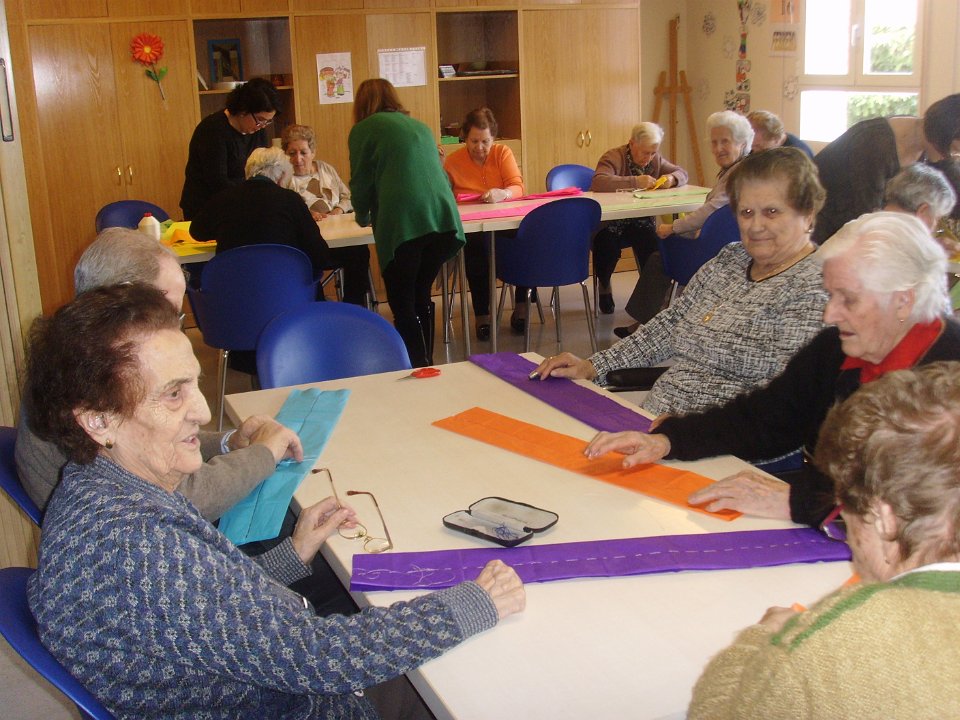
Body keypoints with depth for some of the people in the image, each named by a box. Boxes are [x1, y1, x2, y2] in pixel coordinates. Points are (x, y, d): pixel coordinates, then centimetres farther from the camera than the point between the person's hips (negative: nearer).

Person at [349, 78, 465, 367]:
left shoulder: (364, 129, 10)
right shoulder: (421, 127, 26)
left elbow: (361, 182, 12)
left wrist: (364, 217, 31)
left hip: (403, 226, -6)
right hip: (445, 221, 6)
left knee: (403, 306, 2)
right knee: (421, 297, 19)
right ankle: (426, 364, 25)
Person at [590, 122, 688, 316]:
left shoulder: (655, 159, 9)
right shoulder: (614, 157, -13)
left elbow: (682, 173, 14)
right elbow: (598, 182, -31)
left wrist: (671, 178, -11)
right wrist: (635, 182, -36)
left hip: (640, 222, 4)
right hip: (610, 222, -4)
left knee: (656, 247, -26)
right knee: (607, 247, -33)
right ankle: (604, 285, 1)